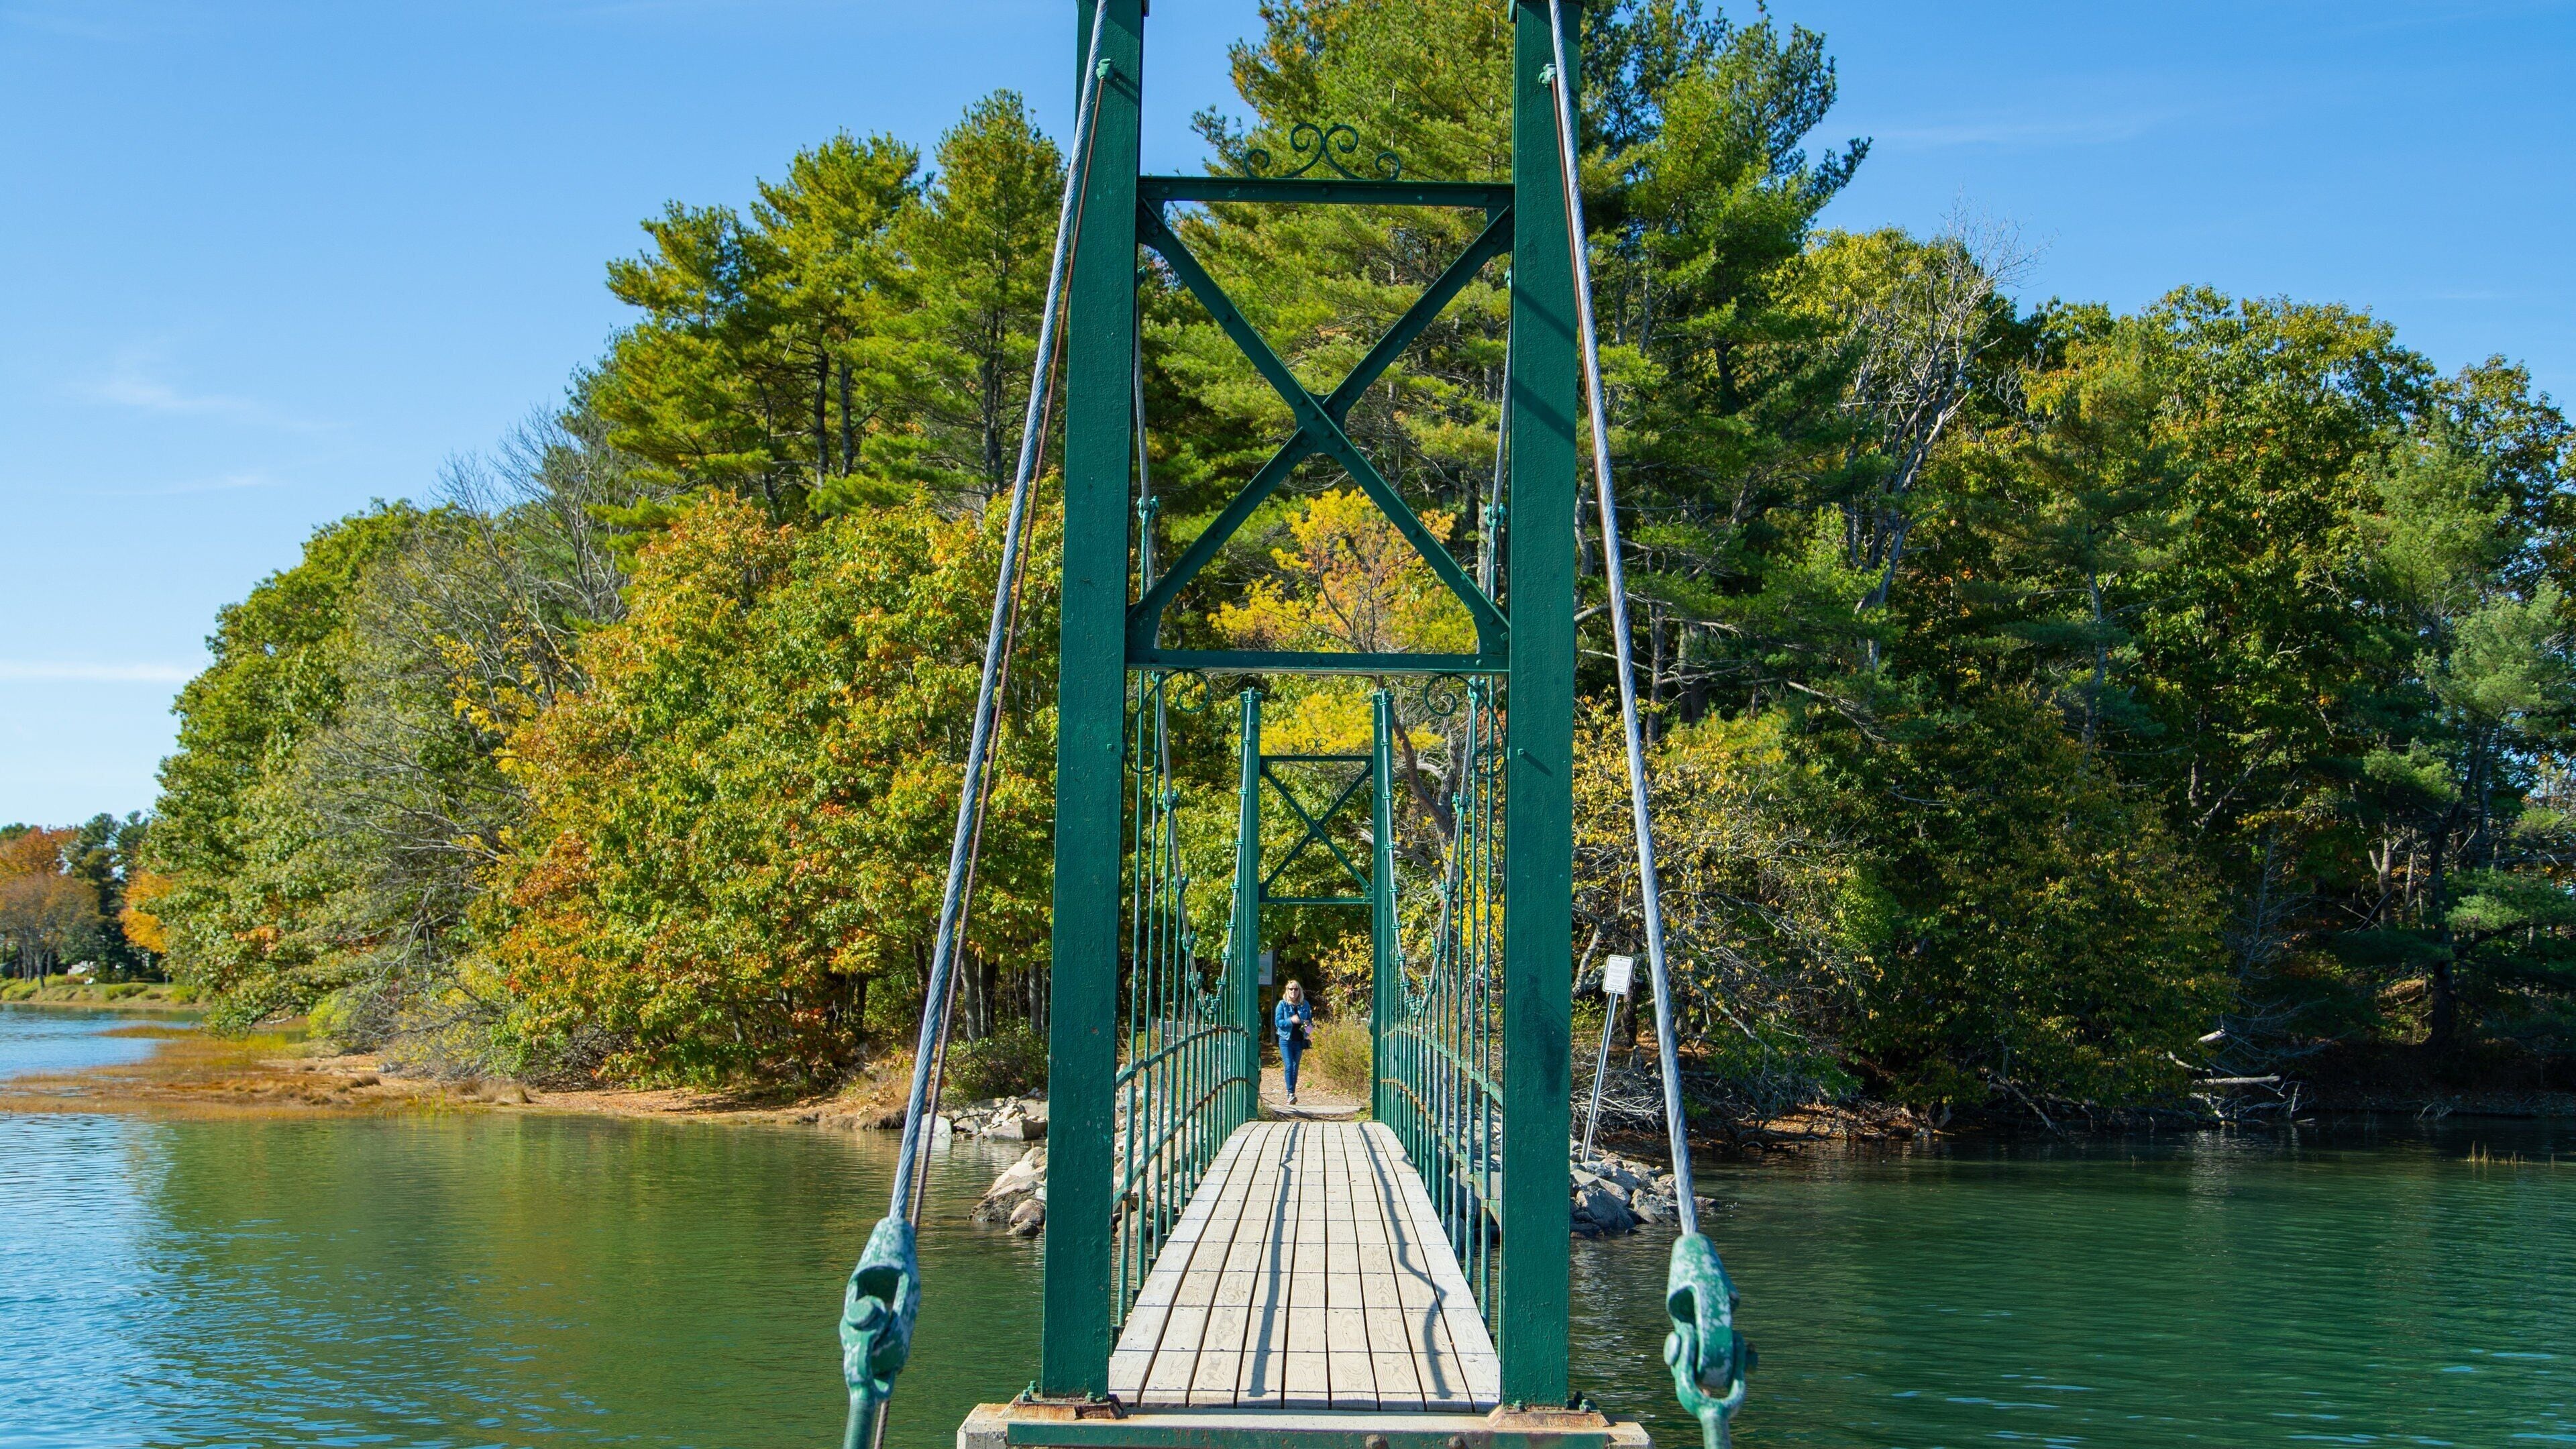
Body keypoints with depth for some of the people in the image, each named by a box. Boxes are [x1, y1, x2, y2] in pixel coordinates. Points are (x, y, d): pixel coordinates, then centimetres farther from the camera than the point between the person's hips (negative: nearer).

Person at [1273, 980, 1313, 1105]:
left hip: (1299, 1040, 3)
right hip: (1286, 1040, -3)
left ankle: (1292, 1094, 15)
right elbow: (1277, 1022, -6)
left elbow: (1310, 1020, 16)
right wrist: (1291, 1020, -21)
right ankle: (1291, 1094, -20)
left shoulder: (1304, 1004, 7)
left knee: (1295, 1068, 8)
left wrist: (1308, 1024, -7)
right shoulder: (1282, 1004, -1)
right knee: (1288, 1067, -14)